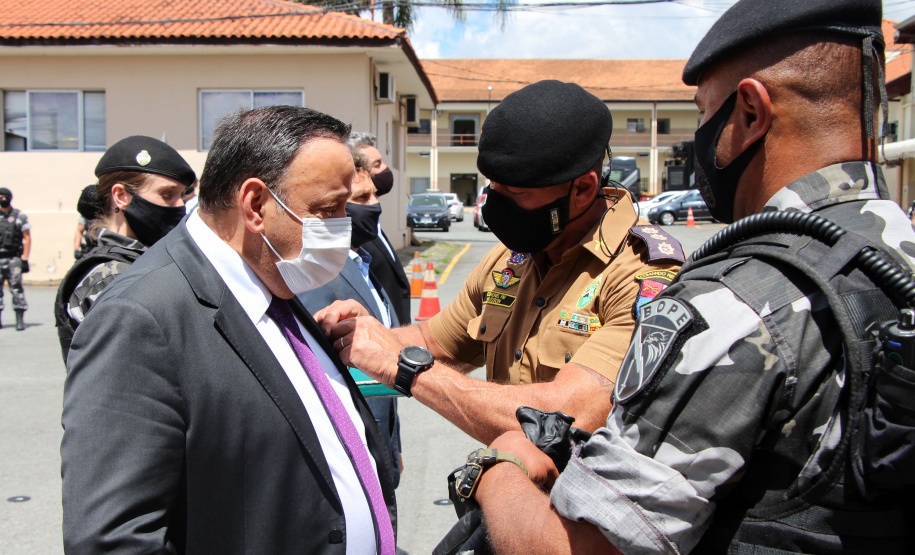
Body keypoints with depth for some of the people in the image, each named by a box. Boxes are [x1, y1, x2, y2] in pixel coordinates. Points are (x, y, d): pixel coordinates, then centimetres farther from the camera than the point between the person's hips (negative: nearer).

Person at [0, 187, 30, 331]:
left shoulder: (20, 216, 4)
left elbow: (27, 238, 1)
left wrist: (25, 259, -6)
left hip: (13, 259, -3)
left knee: (16, 288, -6)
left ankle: (20, 320, -3)